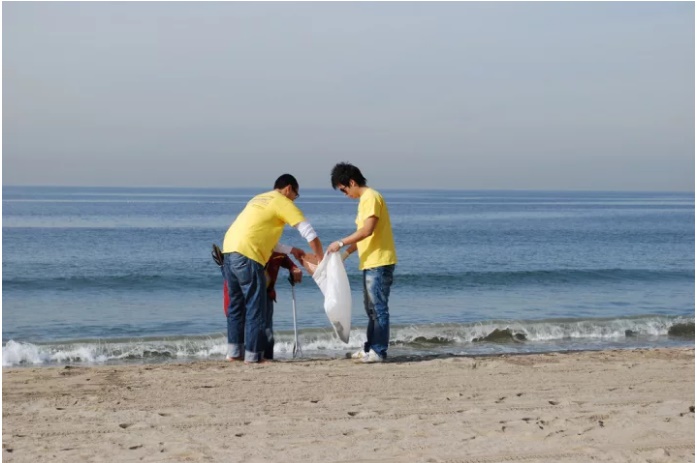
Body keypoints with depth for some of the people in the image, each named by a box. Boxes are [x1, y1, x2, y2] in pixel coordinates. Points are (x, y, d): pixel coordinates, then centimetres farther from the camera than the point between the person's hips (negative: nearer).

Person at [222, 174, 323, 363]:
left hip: (229, 250, 8)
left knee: (237, 304, 16)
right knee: (255, 307, -2)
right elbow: (309, 233, 0)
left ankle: (235, 351, 19)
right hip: (247, 255, -8)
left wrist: (291, 250, 29)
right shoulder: (282, 202, 4)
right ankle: (253, 355, -1)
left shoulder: (259, 199, 27)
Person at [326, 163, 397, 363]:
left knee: (378, 308, -7)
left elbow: (367, 230, -22)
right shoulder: (364, 199, 17)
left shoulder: (371, 197, -14)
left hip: (379, 263, -10)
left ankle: (379, 351, -4)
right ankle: (370, 347, 21)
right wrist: (346, 253, 13)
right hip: (370, 263, 10)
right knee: (371, 308, 14)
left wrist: (341, 243, -17)